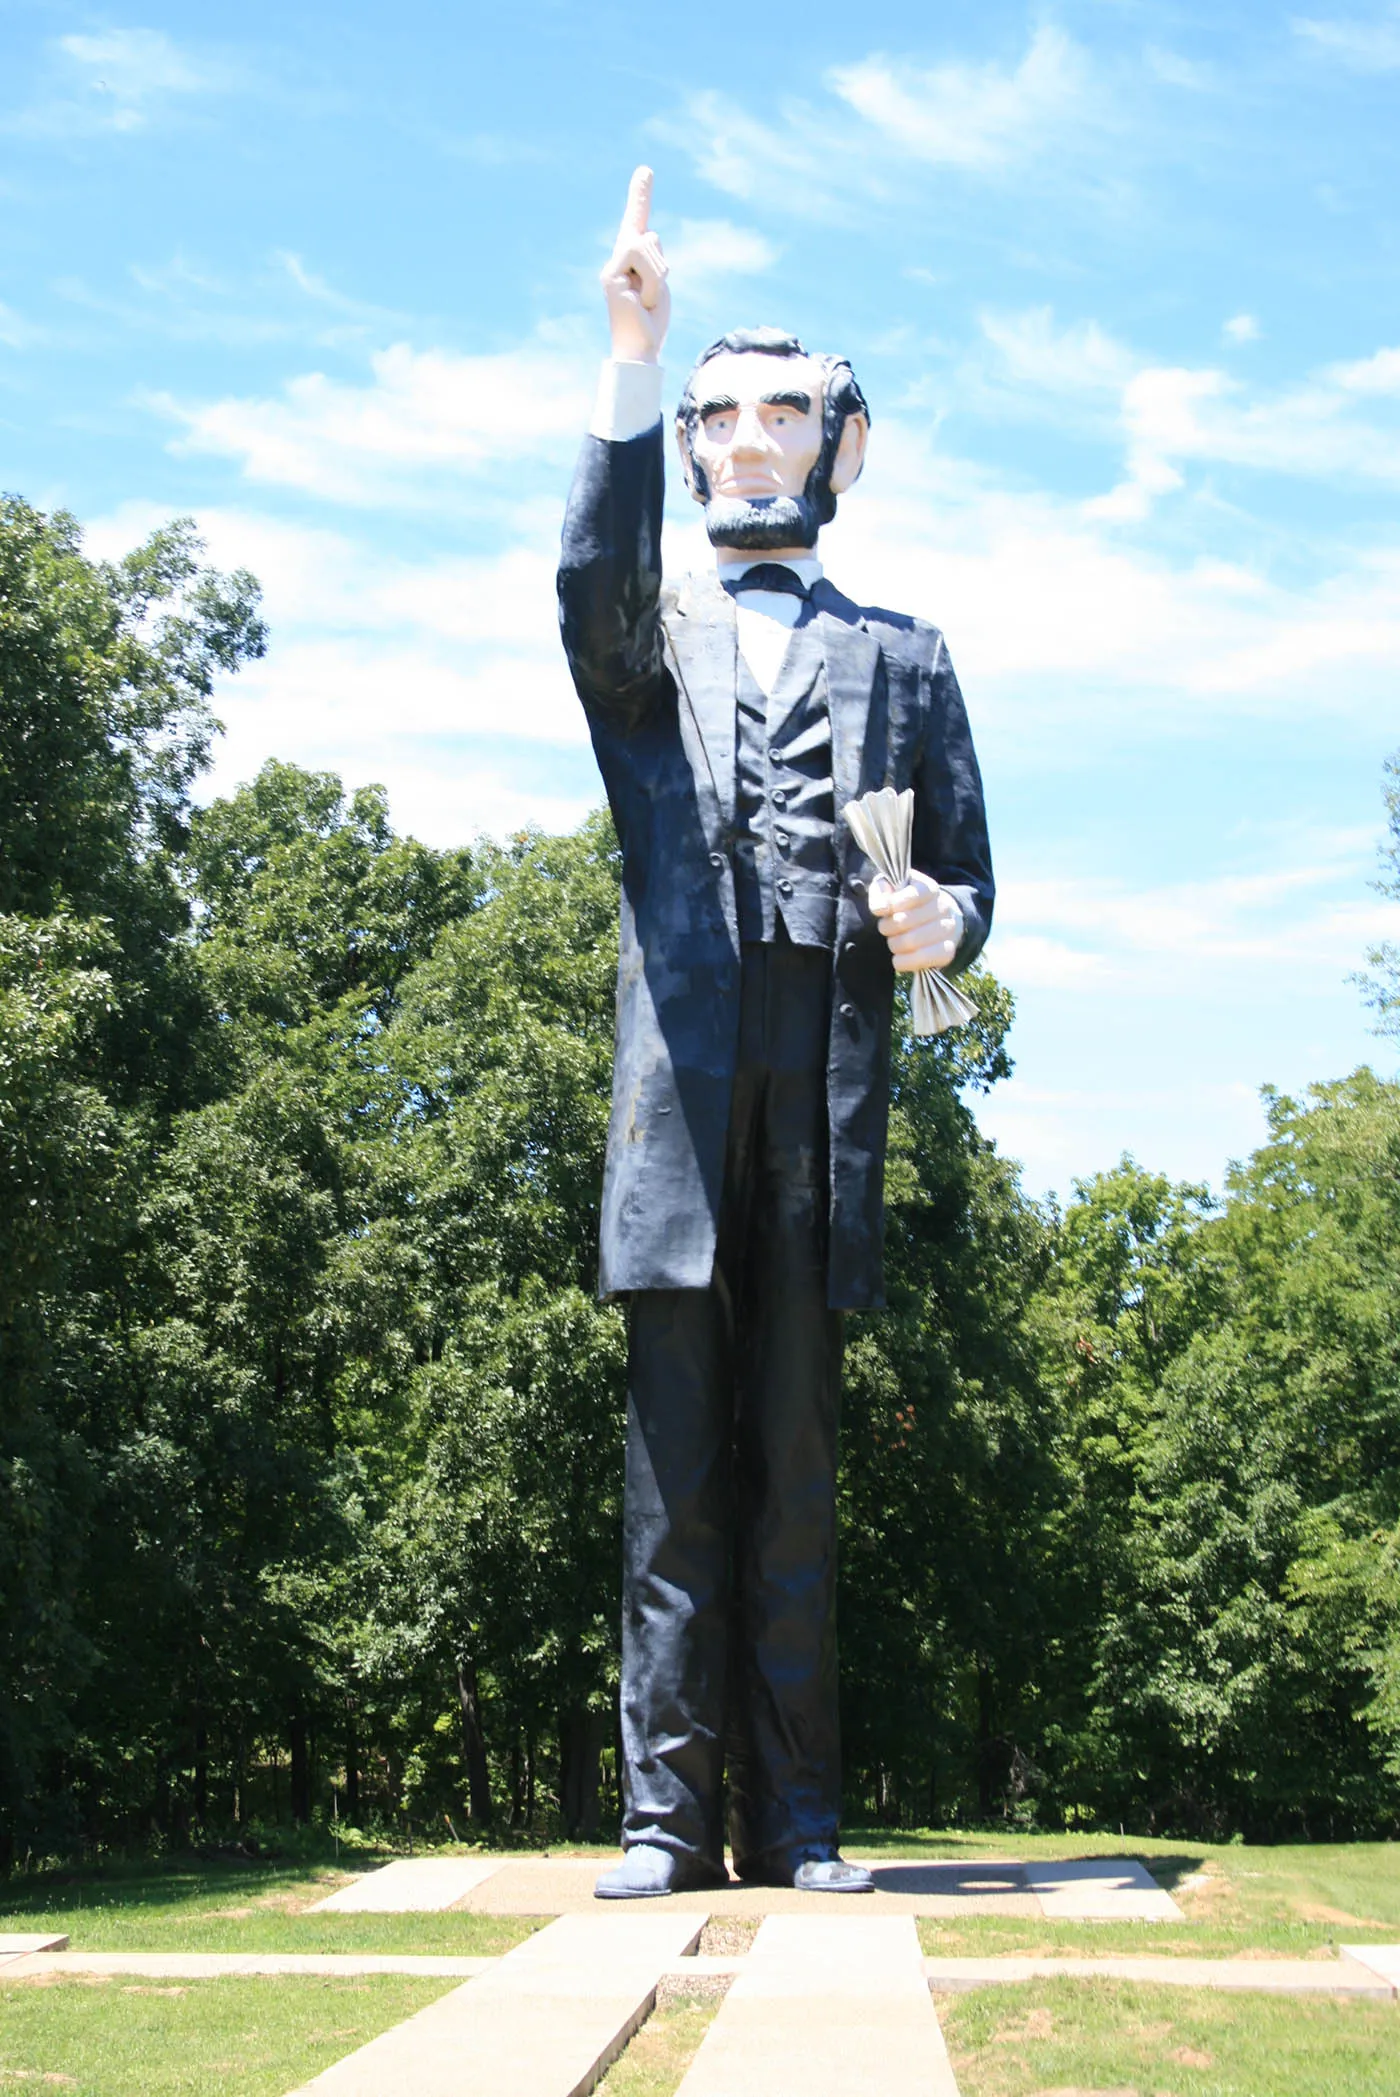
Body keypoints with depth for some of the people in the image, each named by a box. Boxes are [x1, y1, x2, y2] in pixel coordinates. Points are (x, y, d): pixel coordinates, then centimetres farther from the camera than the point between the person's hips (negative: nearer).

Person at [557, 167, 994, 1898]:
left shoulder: (902, 660, 24)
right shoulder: (650, 635, 20)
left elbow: (967, 872, 19)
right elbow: (593, 579, -6)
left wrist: (942, 923, -5)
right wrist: (632, 361, -14)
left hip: (827, 1092, 1)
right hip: (678, 1079, -1)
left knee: (794, 1463, 0)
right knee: (675, 1460, -3)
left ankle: (792, 1816, 3)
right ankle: (668, 1809, -1)